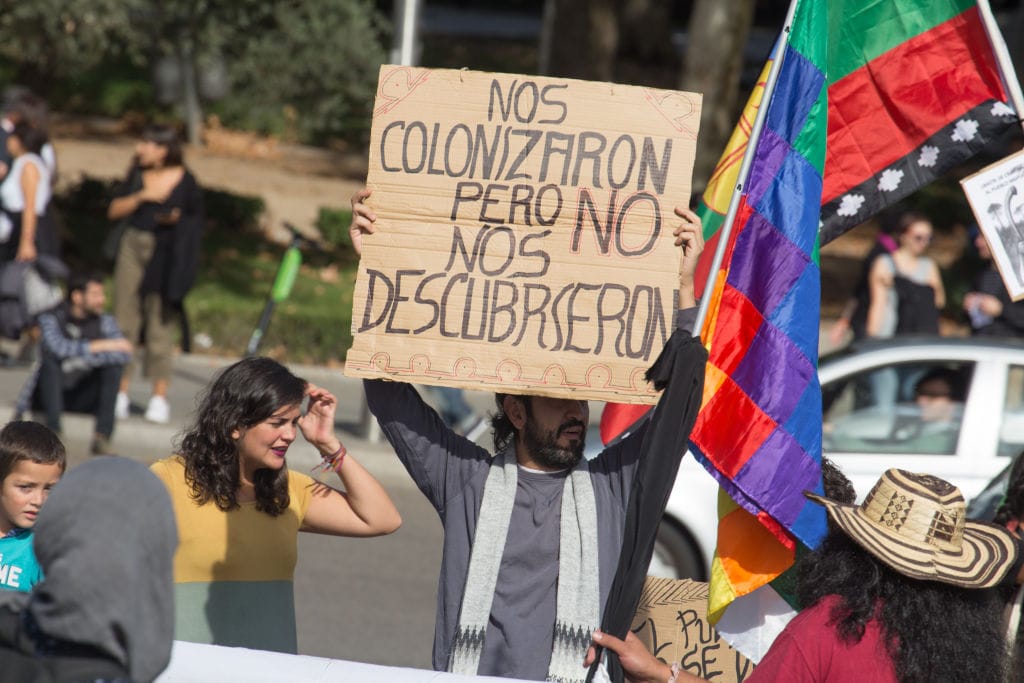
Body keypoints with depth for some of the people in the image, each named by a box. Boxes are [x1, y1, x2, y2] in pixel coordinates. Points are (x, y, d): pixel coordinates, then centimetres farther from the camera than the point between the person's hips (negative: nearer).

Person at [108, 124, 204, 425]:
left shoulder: (185, 181, -3)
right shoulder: (138, 174, 8)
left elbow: (196, 219, 4)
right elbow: (114, 211, 5)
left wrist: (177, 218, -15)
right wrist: (141, 196, -9)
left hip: (166, 251, -4)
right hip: (134, 245, 4)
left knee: (160, 323, -4)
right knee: (124, 320, 2)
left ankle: (160, 397, 0)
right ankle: (120, 394, 6)